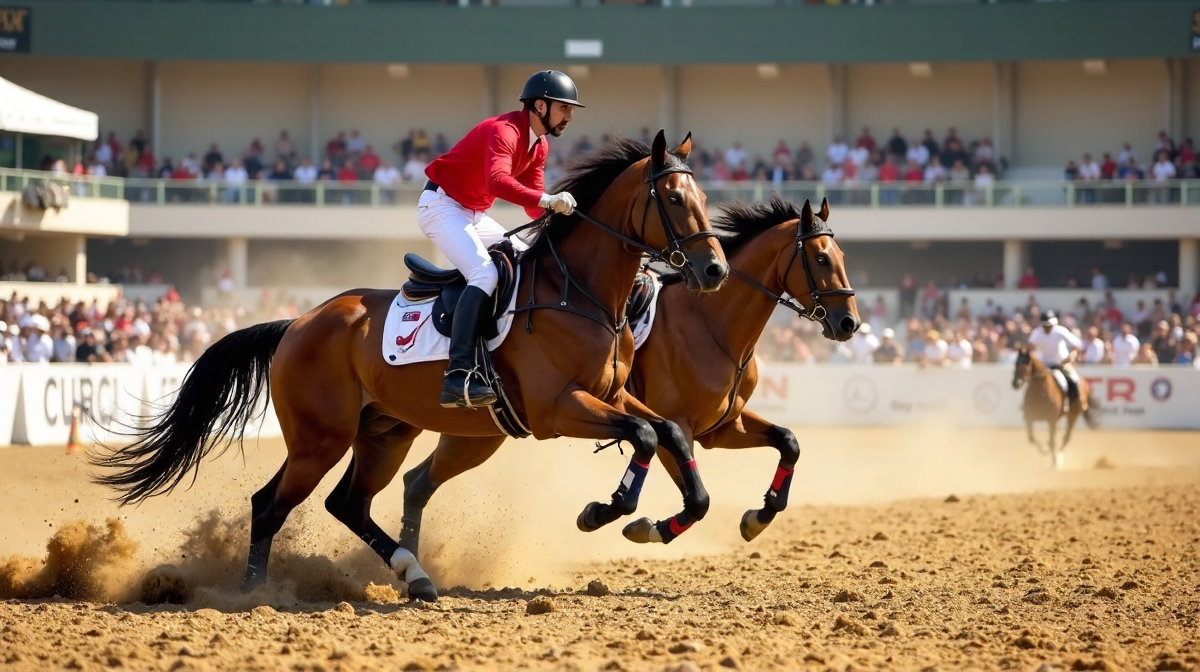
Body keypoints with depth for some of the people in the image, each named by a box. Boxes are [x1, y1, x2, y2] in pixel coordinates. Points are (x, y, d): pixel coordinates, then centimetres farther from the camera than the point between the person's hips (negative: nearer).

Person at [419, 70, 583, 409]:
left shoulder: (539, 146, 8)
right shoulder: (505, 130, -22)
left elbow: (533, 207, 9)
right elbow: (497, 181, -42)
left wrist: (562, 209, -9)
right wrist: (546, 200, -50)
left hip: (475, 215, 11)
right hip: (442, 206, -11)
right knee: (484, 273, -28)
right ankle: (458, 377, -40)